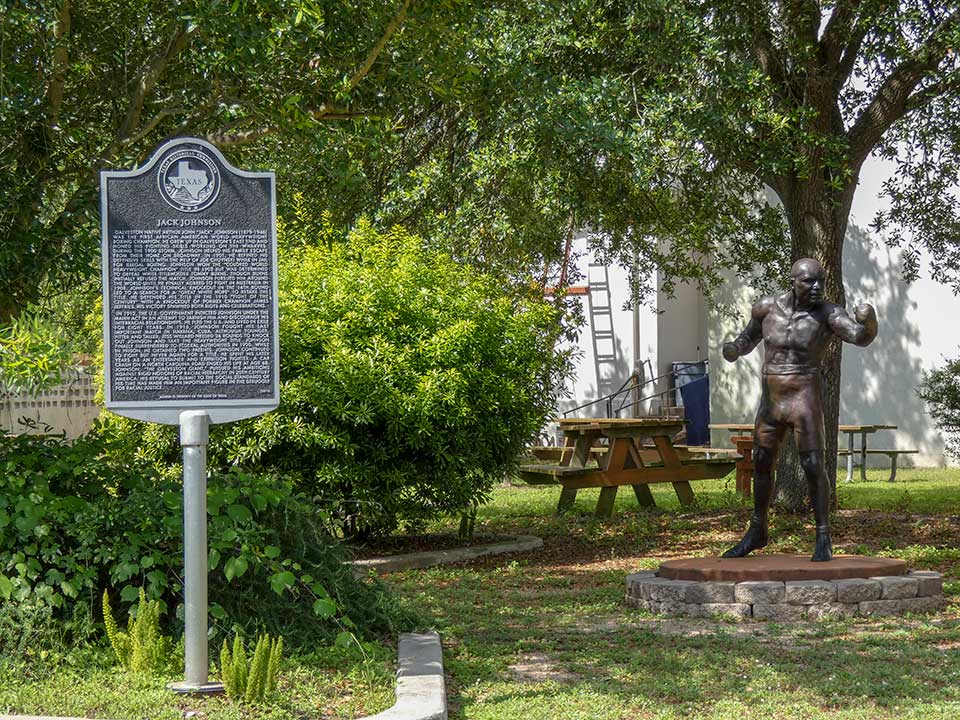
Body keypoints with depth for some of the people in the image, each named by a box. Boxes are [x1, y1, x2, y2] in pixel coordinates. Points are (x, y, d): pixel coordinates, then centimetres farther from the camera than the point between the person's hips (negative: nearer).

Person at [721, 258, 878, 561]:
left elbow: (862, 336, -26)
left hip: (805, 400, -4)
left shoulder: (828, 314, -11)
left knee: (813, 467, -11)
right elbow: (750, 337, 17)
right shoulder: (767, 307, 0)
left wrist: (868, 319, -49)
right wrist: (734, 349, -6)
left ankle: (823, 539, 1)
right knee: (761, 465, 14)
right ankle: (757, 533, 31)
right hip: (770, 400, 5)